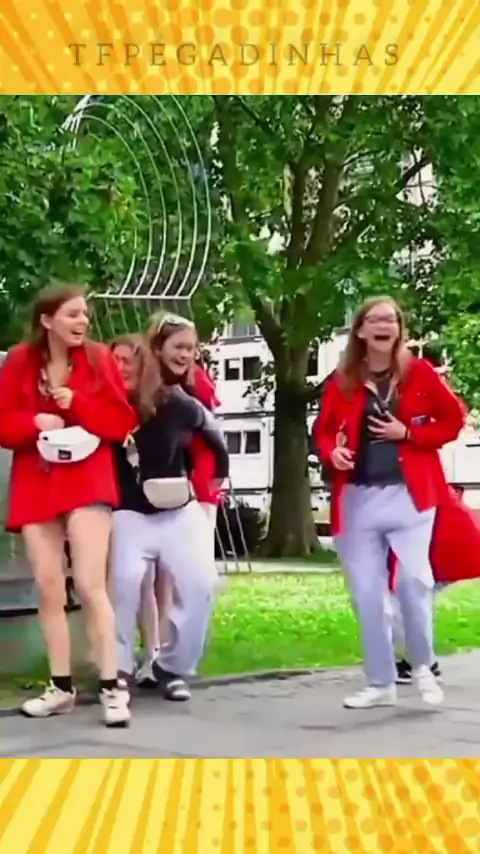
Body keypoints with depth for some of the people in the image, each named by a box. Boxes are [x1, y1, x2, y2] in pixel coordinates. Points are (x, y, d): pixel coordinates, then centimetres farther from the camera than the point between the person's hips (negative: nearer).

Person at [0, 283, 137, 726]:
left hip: (87, 481, -3)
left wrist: (78, 404, -16)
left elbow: (123, 420, -2)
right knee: (48, 587, 5)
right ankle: (62, 687, 13)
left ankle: (112, 688, -7)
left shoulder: (98, 358, 0)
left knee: (90, 584, -11)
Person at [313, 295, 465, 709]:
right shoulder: (343, 382, 5)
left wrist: (409, 434, -9)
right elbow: (324, 430, 15)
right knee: (366, 592, 4)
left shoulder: (419, 373, 1)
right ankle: (381, 683, 15)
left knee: (414, 578, -16)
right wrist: (332, 452, -7)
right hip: (358, 498, 3)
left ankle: (423, 667, 8)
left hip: (409, 493, -2)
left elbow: (453, 419, 3)